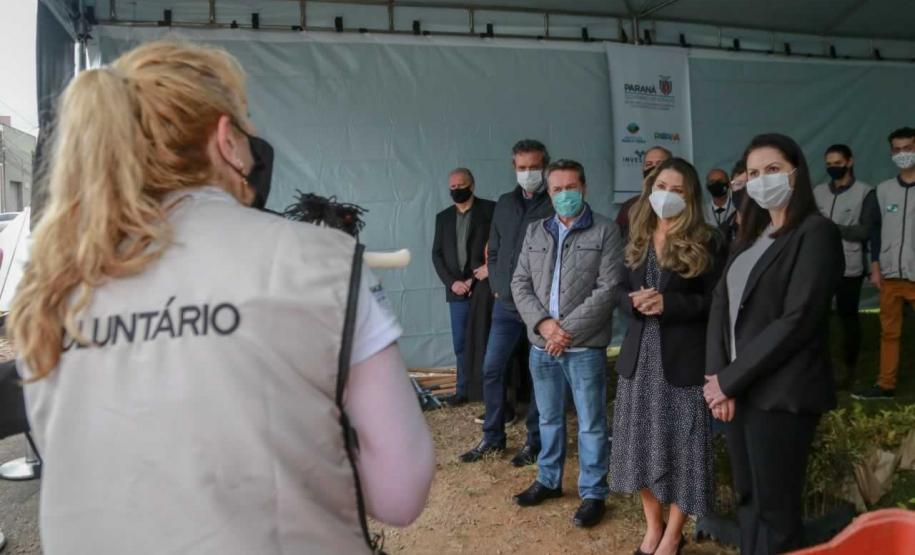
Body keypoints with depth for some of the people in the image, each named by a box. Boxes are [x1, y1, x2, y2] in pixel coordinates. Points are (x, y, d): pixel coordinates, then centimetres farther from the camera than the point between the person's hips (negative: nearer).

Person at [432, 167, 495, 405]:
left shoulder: (490, 210, 0)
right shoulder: (443, 217, 14)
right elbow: (437, 254, 11)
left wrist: (474, 279, -11)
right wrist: (451, 282, -4)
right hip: (457, 290, 4)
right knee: (461, 344, 8)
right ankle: (463, 390, 18)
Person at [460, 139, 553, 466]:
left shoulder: (556, 205, -5)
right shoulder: (504, 204, 12)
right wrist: (497, 287, 6)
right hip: (506, 305, 5)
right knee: (492, 370, 7)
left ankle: (534, 441, 20)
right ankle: (493, 437, 23)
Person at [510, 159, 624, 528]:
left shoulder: (606, 231, -3)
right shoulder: (535, 232, 11)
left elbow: (608, 289, -11)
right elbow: (520, 284, 7)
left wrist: (568, 331, -15)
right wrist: (543, 322, -10)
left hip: (585, 347, -4)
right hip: (541, 345, 4)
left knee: (591, 424, 5)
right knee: (549, 419, 18)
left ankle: (593, 494, 20)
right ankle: (548, 481, 34)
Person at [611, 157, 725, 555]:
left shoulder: (707, 242, -5)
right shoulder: (637, 239, 10)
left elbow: (715, 300, -9)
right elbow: (621, 290, 11)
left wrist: (667, 303, -21)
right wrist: (635, 301, -11)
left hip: (683, 357, -4)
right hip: (640, 354, 5)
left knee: (680, 444, 4)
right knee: (642, 441, 11)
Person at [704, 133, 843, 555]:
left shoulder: (816, 232, -8)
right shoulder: (752, 233, 15)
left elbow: (798, 320, -17)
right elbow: (721, 302, 7)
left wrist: (730, 379, -14)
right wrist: (717, 376, -7)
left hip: (780, 394, -7)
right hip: (738, 389, 7)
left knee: (775, 508, 4)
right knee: (747, 500, 15)